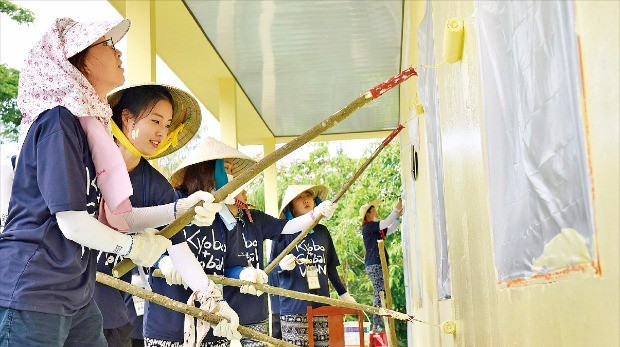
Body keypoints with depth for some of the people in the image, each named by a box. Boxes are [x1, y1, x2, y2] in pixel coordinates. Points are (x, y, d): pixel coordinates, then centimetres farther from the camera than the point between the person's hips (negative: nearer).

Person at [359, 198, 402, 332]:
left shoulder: (377, 229, 20)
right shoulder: (367, 227, -8)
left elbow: (391, 229, 25)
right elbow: (386, 223, -14)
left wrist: (398, 216, 14)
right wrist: (396, 208, -7)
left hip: (379, 264, 10)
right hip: (374, 264, -10)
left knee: (380, 294, 8)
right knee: (379, 293, -12)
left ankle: (379, 324, 11)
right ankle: (377, 325, -12)